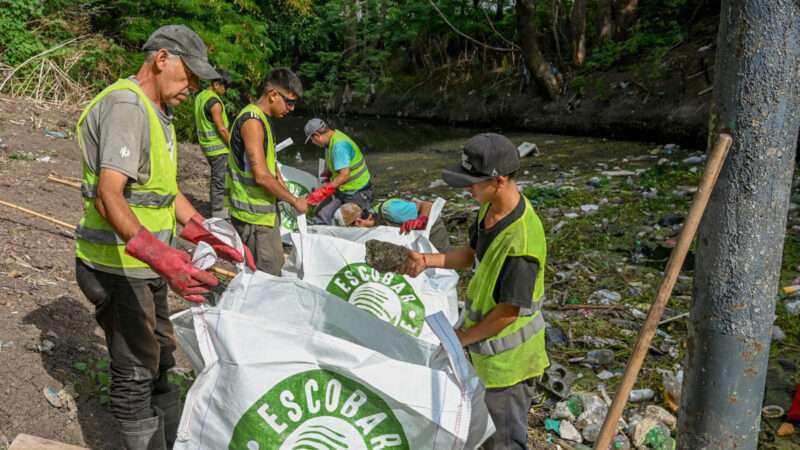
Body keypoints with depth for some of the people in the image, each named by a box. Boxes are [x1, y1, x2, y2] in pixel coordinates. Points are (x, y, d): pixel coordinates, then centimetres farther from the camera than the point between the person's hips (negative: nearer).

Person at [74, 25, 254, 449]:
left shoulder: (156, 114, 13)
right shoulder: (126, 106, -19)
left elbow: (168, 192, 16)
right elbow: (108, 198, -30)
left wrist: (214, 240, 10)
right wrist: (162, 257, -43)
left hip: (146, 265, 10)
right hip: (118, 267, -10)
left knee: (159, 363, 20)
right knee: (135, 374, 1)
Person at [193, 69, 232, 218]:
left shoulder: (200, 97, 10)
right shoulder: (214, 101, -19)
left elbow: (197, 123, 18)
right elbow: (221, 129, -21)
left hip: (206, 144, 9)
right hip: (218, 146, -9)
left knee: (216, 177, 19)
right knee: (219, 179, -2)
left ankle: (215, 206, 28)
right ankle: (217, 211, 3)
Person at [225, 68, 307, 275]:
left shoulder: (263, 120, 13)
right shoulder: (252, 121, -19)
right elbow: (262, 176, -24)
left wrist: (287, 195, 12)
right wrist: (294, 201, -13)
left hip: (265, 209, 10)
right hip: (253, 214, -10)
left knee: (276, 265, 17)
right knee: (267, 276, -5)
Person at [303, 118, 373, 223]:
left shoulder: (339, 145, -28)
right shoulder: (331, 140, 2)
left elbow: (344, 175, -35)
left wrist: (322, 192, -37)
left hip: (357, 193, -9)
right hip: (341, 190, 9)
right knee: (321, 215, -2)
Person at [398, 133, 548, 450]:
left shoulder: (521, 241, -34)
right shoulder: (489, 208, -6)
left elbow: (508, 313, -25)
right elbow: (472, 253, 11)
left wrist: (463, 338, -11)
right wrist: (428, 260, -5)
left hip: (508, 360, -8)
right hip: (489, 347, 8)